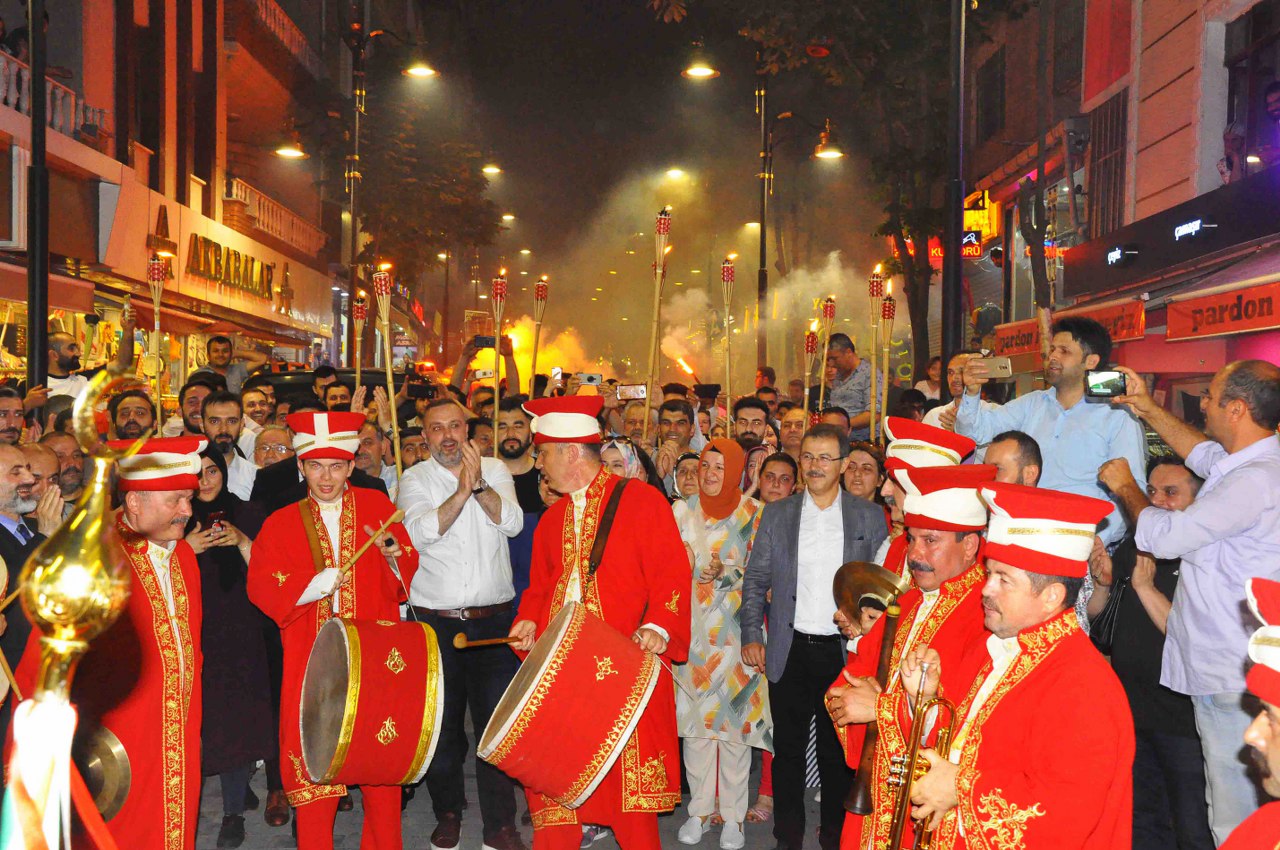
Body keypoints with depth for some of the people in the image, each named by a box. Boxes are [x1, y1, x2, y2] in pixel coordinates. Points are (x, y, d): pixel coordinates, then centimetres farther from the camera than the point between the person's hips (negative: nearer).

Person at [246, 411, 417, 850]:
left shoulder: (376, 506, 7)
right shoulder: (281, 524, 6)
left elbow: (410, 571, 6)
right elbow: (260, 586, -2)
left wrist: (393, 555, -15)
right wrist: (311, 585, -17)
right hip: (313, 661, 0)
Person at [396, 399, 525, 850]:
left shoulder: (495, 470, 6)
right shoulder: (414, 479, 2)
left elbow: (512, 523, -9)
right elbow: (421, 533, -15)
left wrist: (480, 484, -22)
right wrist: (463, 489, -22)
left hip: (494, 621, 0)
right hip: (435, 622, 0)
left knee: (497, 719, 1)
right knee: (442, 723, 8)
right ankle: (447, 814, 28)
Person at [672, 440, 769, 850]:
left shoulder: (754, 514, 0)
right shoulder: (682, 511, 7)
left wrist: (725, 573, -17)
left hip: (734, 631, -2)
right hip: (691, 628, 2)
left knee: (734, 716, -1)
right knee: (695, 716, 5)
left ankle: (733, 815, 12)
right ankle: (699, 808, 19)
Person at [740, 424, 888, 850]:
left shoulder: (870, 516, 2)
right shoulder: (776, 514, 4)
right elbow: (755, 581, 7)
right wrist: (751, 636, -1)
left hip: (845, 654, -1)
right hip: (791, 651, 1)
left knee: (838, 751, 10)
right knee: (788, 750, 9)